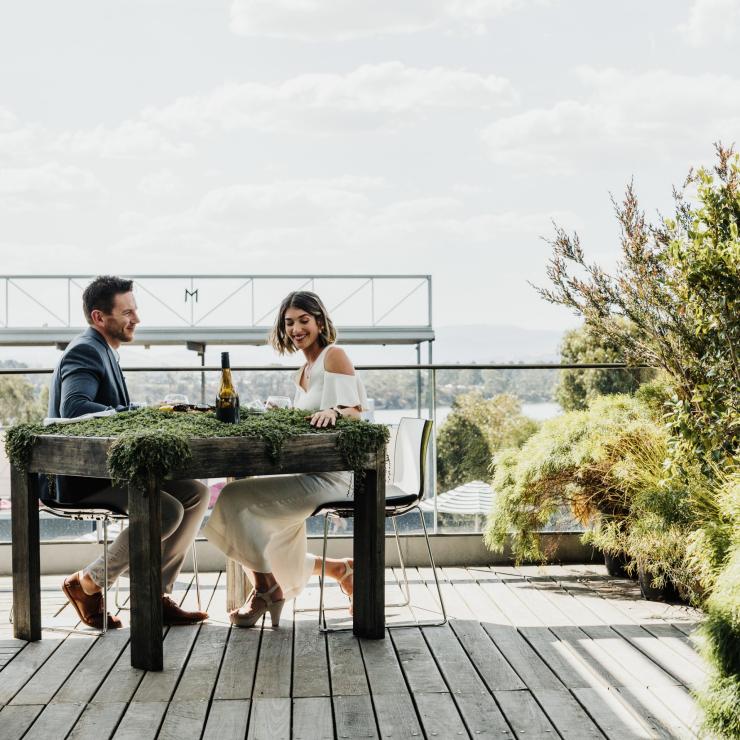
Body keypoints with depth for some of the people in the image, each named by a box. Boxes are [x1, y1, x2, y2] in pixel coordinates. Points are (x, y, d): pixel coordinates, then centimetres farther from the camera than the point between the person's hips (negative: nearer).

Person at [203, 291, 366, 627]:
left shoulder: (334, 356, -6)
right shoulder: (303, 372, 21)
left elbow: (355, 411, -16)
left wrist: (334, 412, -35)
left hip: (328, 476, -10)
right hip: (307, 472, 10)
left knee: (235, 499, -17)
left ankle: (265, 588, -3)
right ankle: (338, 569, 19)